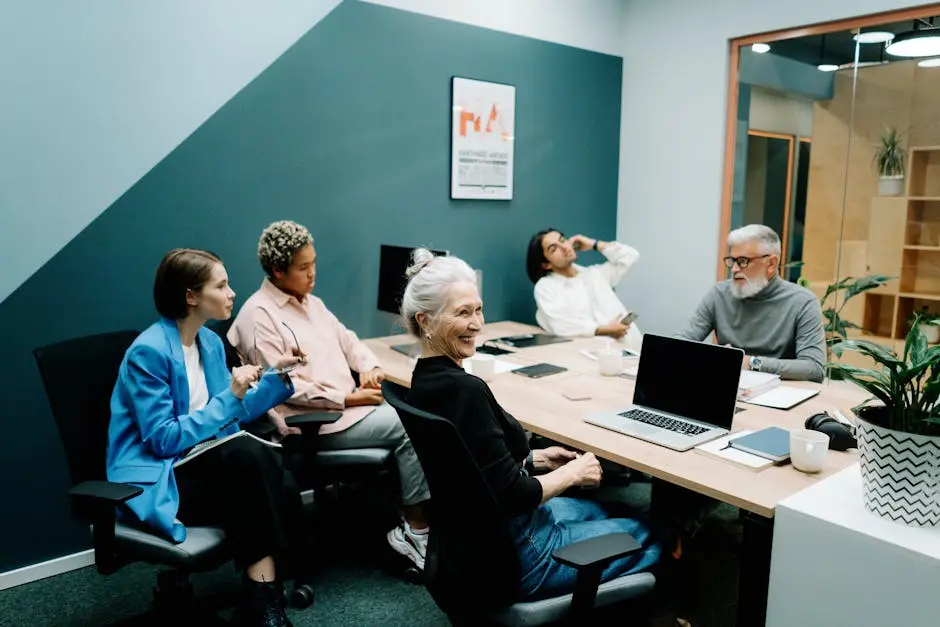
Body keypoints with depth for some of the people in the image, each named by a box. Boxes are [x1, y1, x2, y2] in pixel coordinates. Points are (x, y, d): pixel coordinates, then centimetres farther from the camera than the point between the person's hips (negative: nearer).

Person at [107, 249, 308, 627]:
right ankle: (263, 594, -20)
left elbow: (231, 415, 13)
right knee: (250, 455, -33)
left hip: (204, 465, 7)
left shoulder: (210, 342, 6)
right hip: (158, 480, -7)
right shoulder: (149, 352, -17)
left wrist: (277, 375, 2)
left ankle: (263, 594, -11)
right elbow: (164, 440, -21)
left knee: (283, 488, -23)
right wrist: (230, 396, -23)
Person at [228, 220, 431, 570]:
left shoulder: (311, 303, 17)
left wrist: (369, 366, -3)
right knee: (408, 428, -21)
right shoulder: (258, 316, -10)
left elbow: (346, 339, 21)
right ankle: (415, 529, -7)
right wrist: (348, 399, -17)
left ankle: (407, 524, -8)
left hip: (349, 404, 8)